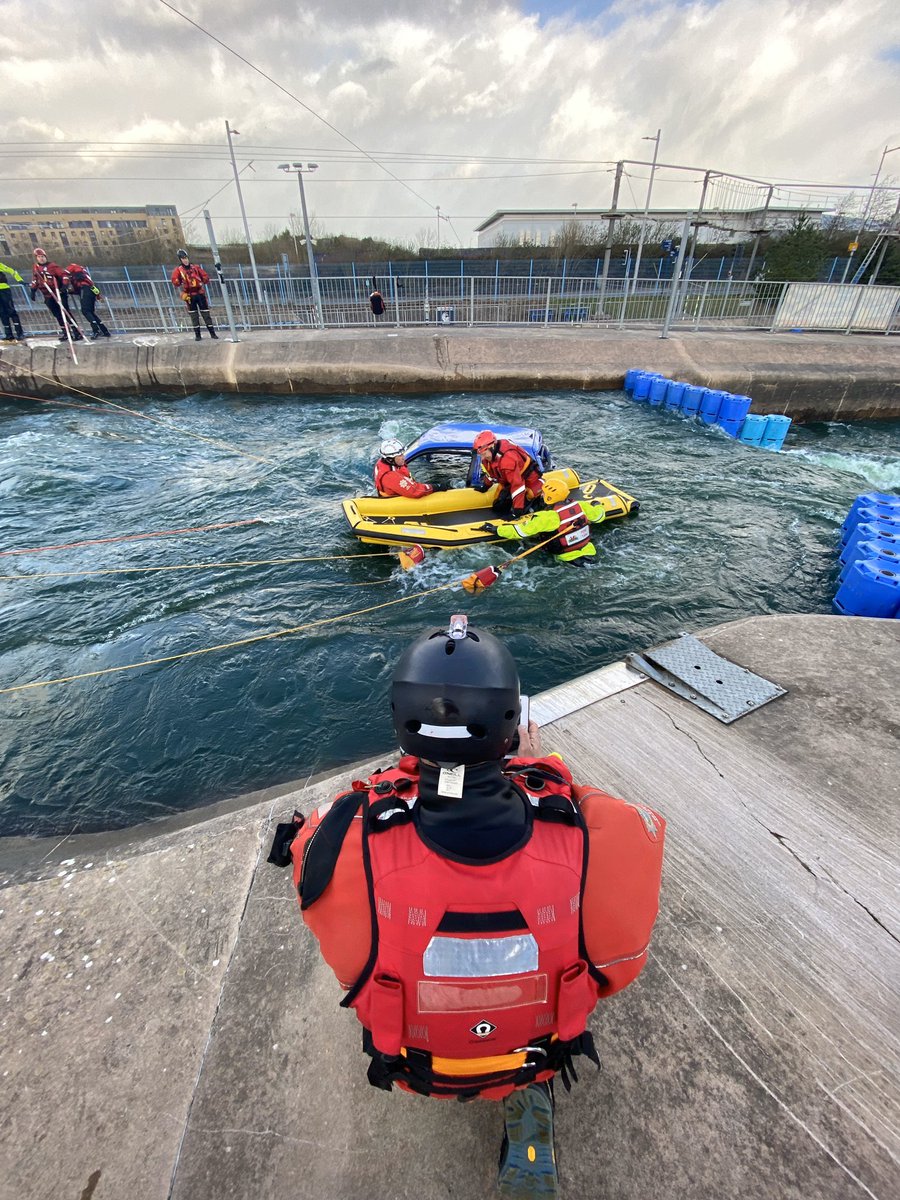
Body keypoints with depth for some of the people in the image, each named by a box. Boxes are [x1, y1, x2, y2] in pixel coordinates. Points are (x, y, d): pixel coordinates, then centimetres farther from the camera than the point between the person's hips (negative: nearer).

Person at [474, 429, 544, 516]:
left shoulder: (508, 458, -39)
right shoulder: (490, 455, -11)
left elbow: (517, 485, -41)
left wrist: (517, 509, -40)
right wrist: (485, 486, 27)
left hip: (528, 482, -9)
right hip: (509, 484, 9)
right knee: (498, 508, 5)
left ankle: (539, 501, 5)